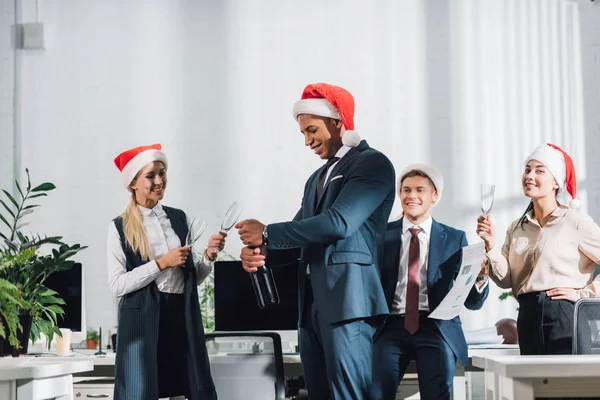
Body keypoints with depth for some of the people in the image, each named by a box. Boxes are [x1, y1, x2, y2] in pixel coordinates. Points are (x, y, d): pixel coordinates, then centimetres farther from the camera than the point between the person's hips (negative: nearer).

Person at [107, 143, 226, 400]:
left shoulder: (180, 218, 10)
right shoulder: (120, 227, -2)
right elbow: (117, 285, -10)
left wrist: (209, 256, -4)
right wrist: (161, 263, -14)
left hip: (183, 316, 4)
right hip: (141, 318, -4)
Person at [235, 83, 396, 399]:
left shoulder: (372, 163, -5)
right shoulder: (317, 178, 22)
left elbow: (338, 223, -18)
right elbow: (302, 233, 18)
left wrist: (267, 233, -12)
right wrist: (259, 250, -4)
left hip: (348, 303, -8)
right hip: (311, 304, 8)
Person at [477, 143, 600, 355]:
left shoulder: (575, 222, -4)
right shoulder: (517, 228, 13)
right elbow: (506, 279, 7)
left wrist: (583, 293, -8)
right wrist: (491, 244, -4)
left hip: (563, 316, -5)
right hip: (527, 318, 6)